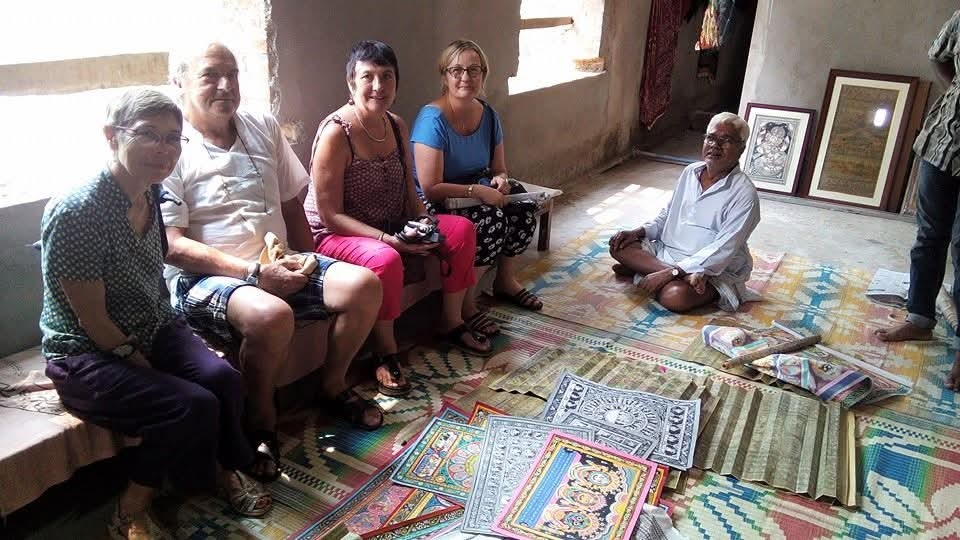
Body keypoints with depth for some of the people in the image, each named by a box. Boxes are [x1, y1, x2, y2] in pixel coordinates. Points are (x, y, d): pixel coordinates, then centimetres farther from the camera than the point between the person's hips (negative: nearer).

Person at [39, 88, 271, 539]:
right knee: (193, 406, -23)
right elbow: (93, 320, -19)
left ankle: (227, 470, 10)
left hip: (153, 332, 6)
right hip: (86, 356, -6)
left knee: (223, 378, -18)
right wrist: (145, 366, -12)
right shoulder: (75, 213, -23)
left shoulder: (150, 196, 0)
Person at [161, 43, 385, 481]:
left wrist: (307, 267, 4)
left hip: (279, 264, 6)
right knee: (272, 315, -37)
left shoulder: (263, 127, 10)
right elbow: (174, 247, -15)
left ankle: (333, 386, 11)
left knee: (364, 285, -13)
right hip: (204, 278, -6)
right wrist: (254, 272, -22)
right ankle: (261, 424, -8)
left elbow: (291, 203, 17)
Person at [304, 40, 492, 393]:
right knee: (385, 259, -38)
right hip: (335, 233, -8)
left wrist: (423, 222, -10)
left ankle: (452, 324, 12)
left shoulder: (397, 126, 2)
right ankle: (386, 353, -14)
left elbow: (409, 191, 11)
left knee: (462, 229, -3)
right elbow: (330, 215, -22)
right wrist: (387, 239, -28)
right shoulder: (336, 133, -21)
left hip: (392, 227, 8)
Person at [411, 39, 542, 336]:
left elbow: (498, 169, 11)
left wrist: (500, 180, -12)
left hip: (475, 194, 7)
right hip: (438, 205, -7)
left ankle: (506, 281, 10)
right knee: (493, 221, -29)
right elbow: (431, 189, -25)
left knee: (522, 211, -14)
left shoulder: (488, 115, 1)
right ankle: (464, 304, -13)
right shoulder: (433, 119, -22)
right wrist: (478, 190, -27)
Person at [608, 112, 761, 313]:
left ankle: (641, 267, -11)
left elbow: (722, 251, -24)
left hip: (713, 270, -7)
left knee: (674, 296, -37)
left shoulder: (744, 194, -18)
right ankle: (686, 276, -16)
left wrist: (671, 272, -31)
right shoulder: (691, 171, 4)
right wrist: (640, 232, -2)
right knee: (620, 246, -14)